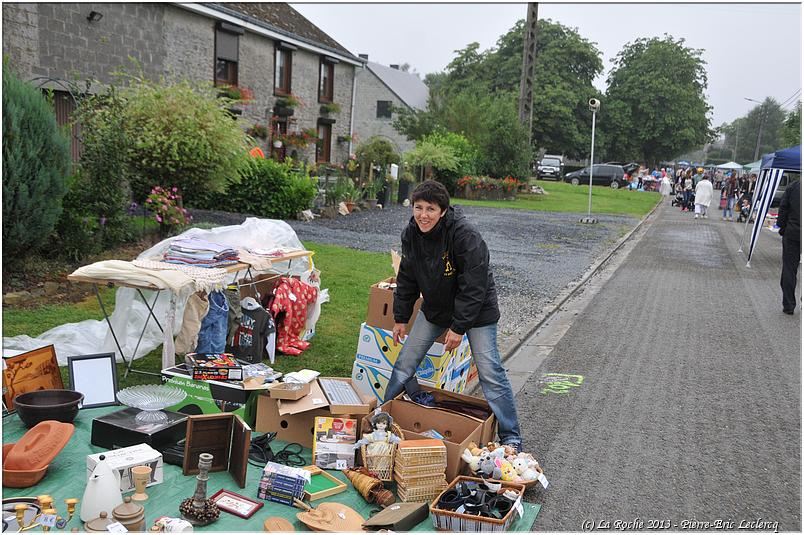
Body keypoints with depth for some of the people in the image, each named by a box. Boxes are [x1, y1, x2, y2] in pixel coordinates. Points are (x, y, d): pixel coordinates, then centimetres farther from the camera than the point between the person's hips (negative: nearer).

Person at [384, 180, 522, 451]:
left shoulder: (465, 235, -28)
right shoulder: (411, 234, -8)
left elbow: (474, 286, -26)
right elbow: (407, 279, 5)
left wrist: (459, 327, -23)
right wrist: (401, 317, 6)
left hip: (476, 310, -6)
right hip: (434, 308, 6)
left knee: (490, 372, -8)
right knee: (405, 362, 7)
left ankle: (511, 439, 6)